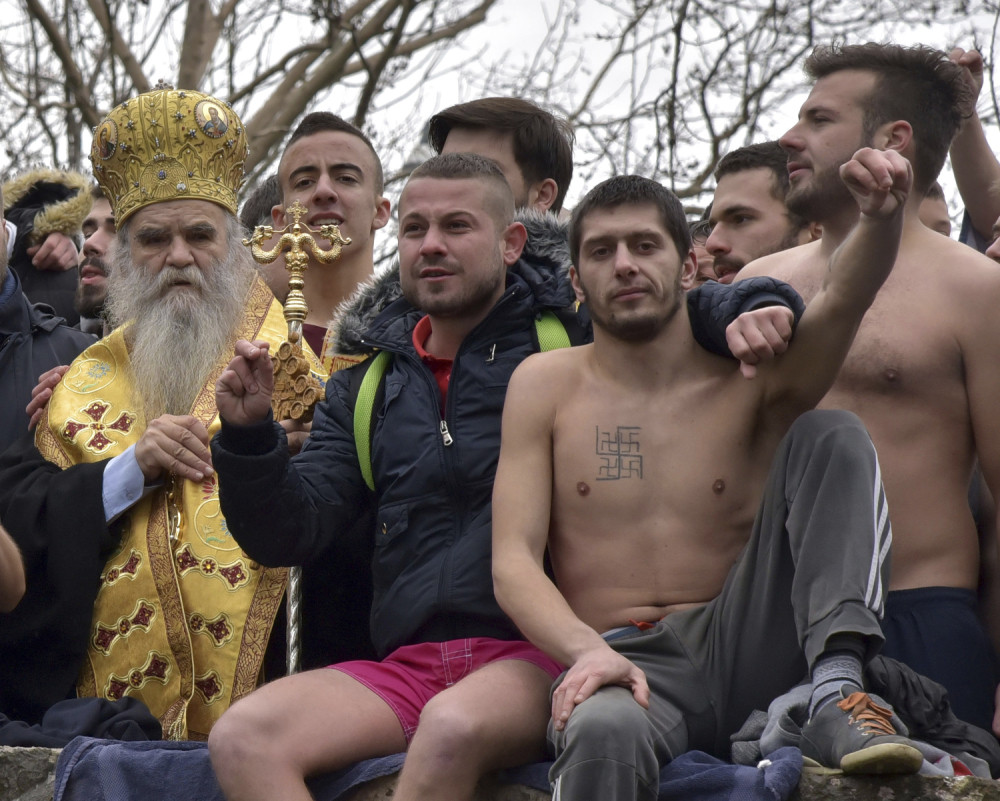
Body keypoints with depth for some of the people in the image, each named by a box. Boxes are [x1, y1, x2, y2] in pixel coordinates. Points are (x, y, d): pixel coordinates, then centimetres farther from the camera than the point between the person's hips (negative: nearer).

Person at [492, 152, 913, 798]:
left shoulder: (749, 375, 9)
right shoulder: (545, 386, 9)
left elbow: (845, 299, -11)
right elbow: (513, 562, 0)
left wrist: (881, 215, -35)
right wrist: (587, 650, -20)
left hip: (741, 652, 3)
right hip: (622, 665, -3)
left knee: (831, 438, -15)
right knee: (604, 733, -43)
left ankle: (838, 698, -29)